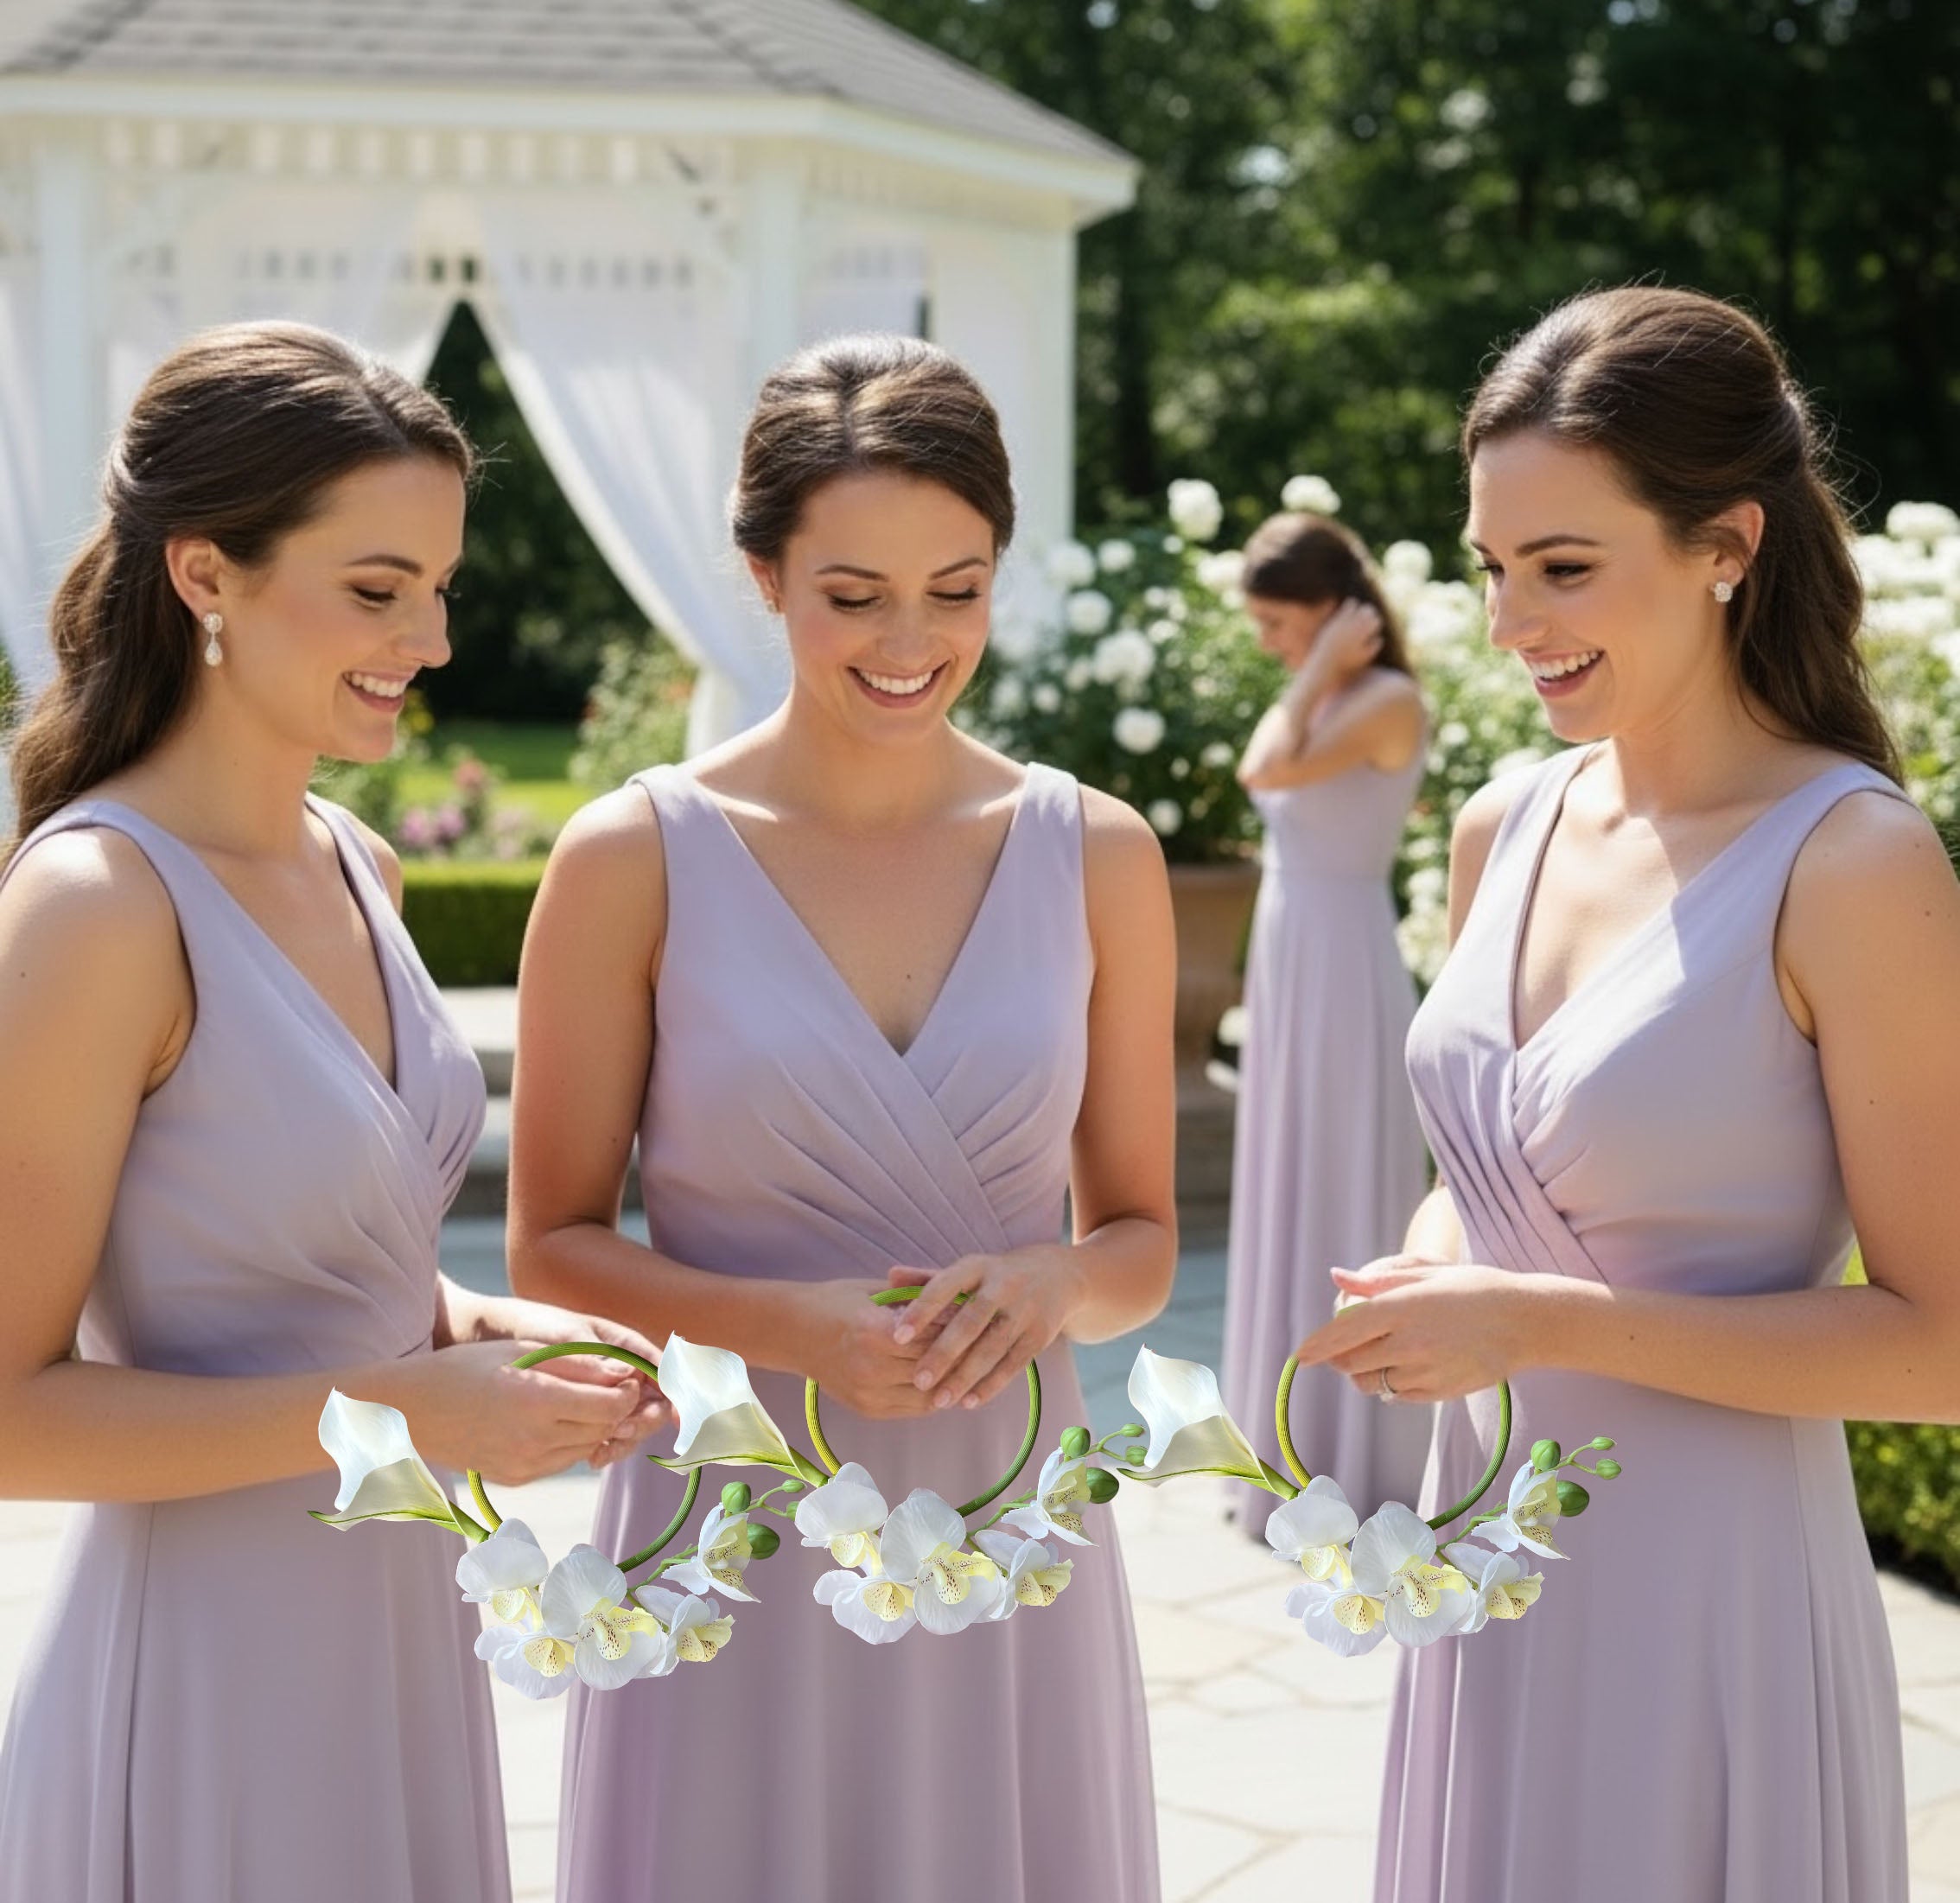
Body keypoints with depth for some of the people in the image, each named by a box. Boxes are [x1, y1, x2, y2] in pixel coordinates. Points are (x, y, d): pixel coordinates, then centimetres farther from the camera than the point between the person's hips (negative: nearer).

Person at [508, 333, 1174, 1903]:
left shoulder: (1097, 857, 1)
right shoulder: (637, 859, -7)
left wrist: (1057, 1284, -14)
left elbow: (1142, 1236, 8)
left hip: (1010, 1525, 2)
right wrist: (791, 1328, -18)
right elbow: (552, 1245, -2)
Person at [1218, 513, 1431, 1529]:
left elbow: (1270, 770, -28)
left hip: (1344, 969, -9)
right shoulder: (1320, 698, 12)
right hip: (1288, 965, 9)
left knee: (1344, 1208, -2)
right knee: (1288, 1206, 13)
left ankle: (1358, 1467, 7)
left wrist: (1321, 666, -17)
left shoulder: (1388, 701, -14)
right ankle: (1299, 1453, 23)